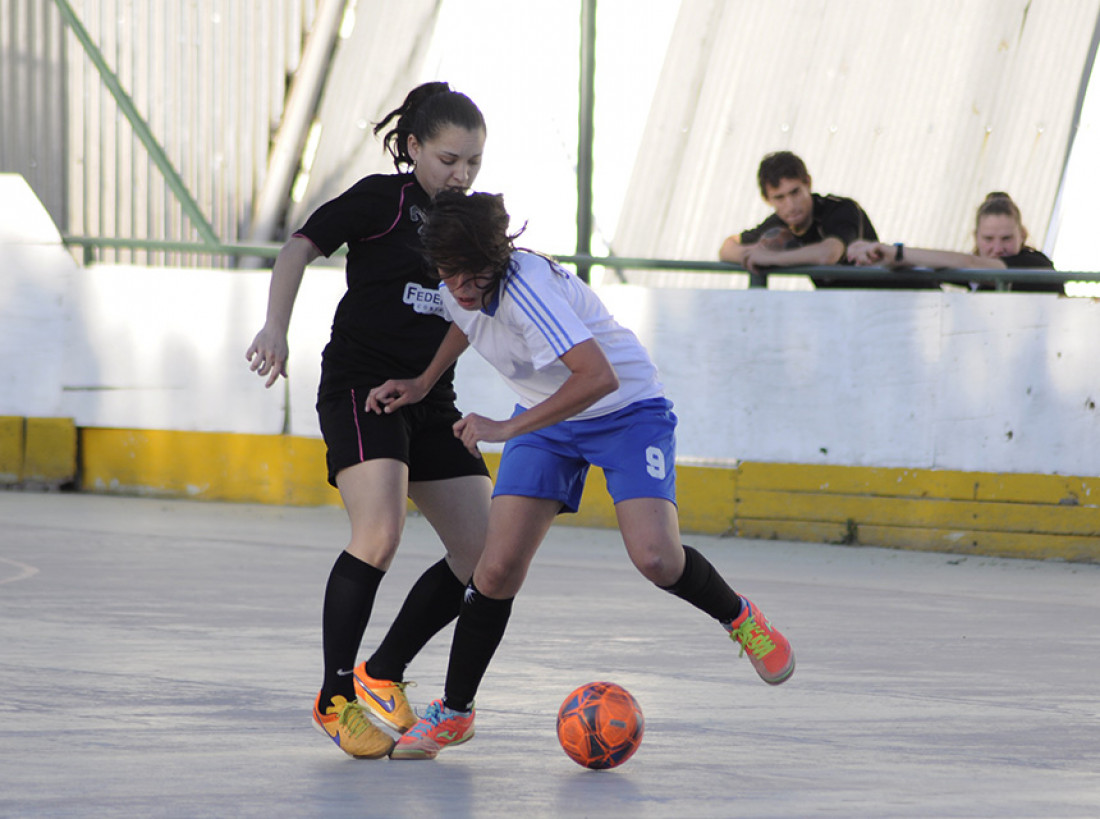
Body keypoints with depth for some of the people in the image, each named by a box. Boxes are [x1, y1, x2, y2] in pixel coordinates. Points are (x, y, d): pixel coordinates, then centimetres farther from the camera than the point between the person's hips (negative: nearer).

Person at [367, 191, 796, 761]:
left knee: (655, 558, -24)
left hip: (628, 410, -6)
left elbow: (600, 377, -43)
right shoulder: (457, 290, -10)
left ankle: (737, 616, 8)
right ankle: (454, 712, 5)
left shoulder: (526, 288, -33)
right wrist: (422, 384, 6)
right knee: (498, 568, -9)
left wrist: (507, 429, -41)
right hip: (548, 419, 6)